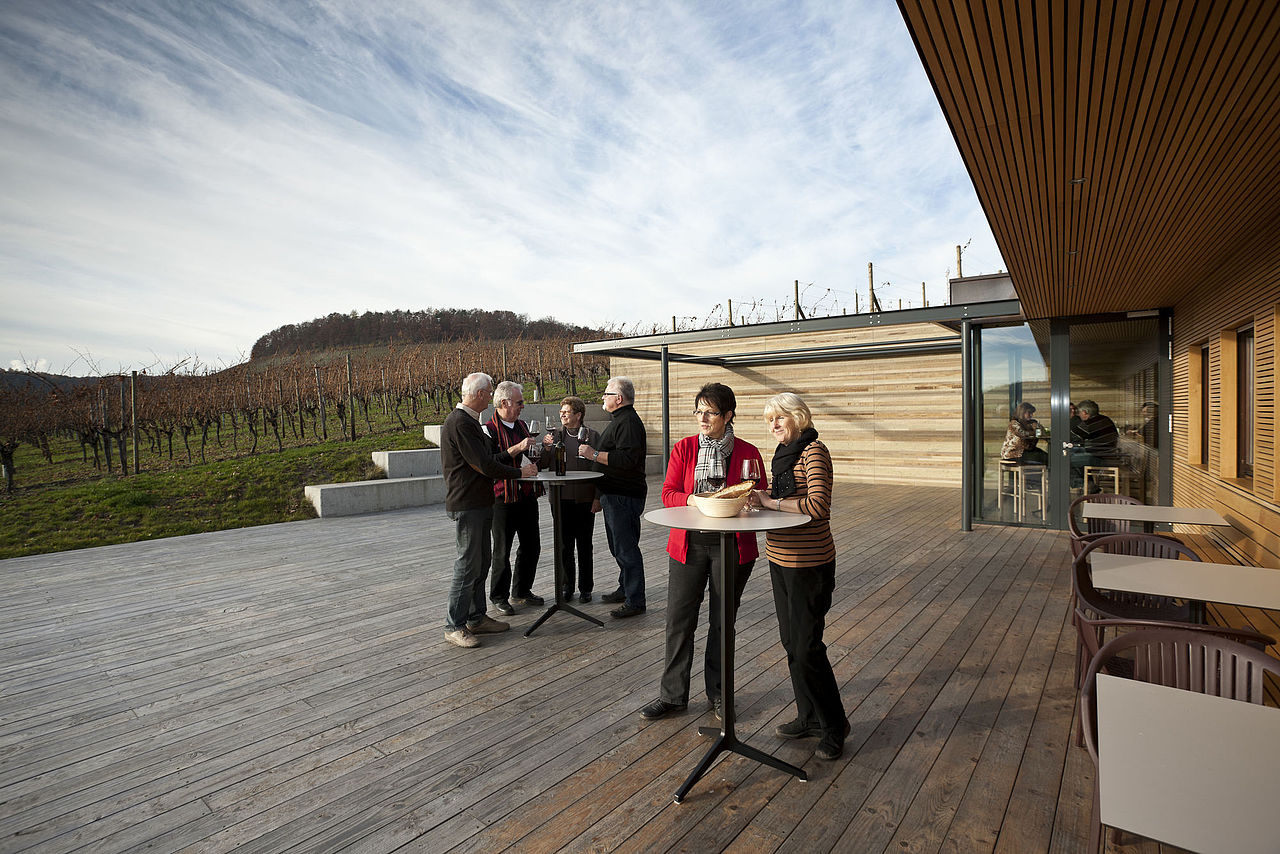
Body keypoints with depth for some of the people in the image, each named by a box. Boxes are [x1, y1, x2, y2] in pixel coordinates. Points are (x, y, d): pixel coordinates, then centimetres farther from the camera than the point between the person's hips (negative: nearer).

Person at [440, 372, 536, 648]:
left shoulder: (468, 421, 16)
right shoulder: (460, 423, -18)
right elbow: (484, 465, -20)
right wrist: (520, 472, -10)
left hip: (479, 503, 10)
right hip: (466, 506, -10)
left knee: (481, 561, 15)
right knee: (468, 565, -3)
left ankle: (476, 618, 26)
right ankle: (454, 626, 8)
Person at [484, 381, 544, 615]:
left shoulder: (521, 425, 14)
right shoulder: (489, 429, -10)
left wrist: (534, 463, 8)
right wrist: (516, 449, -25)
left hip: (527, 496, 7)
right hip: (503, 499, -7)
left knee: (531, 546, 13)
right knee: (502, 551, 3)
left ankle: (522, 591, 29)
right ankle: (499, 597, 19)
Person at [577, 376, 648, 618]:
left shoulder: (628, 422, -16)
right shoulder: (618, 420, 19)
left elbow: (627, 459, -29)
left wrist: (594, 454, -21)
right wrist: (599, 496, 24)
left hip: (624, 497, -11)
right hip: (614, 495, 11)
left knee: (626, 548, -5)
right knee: (618, 546, 19)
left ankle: (635, 601, 3)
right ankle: (625, 589, 31)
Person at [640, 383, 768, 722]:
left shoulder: (748, 452, -1)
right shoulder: (683, 448, 2)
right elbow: (668, 494, -1)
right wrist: (694, 500, -20)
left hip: (732, 545, -1)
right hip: (688, 543, 1)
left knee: (722, 621, 12)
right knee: (679, 620, 5)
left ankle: (717, 693, 31)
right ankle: (673, 694, 23)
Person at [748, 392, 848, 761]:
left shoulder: (813, 451, -14)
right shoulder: (784, 452, 13)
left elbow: (818, 505, -24)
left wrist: (770, 501, -18)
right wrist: (762, 496, 3)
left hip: (809, 563, -9)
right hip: (781, 560, 9)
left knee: (807, 647, -1)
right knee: (792, 643, 16)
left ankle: (833, 726, 19)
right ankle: (809, 718, 32)